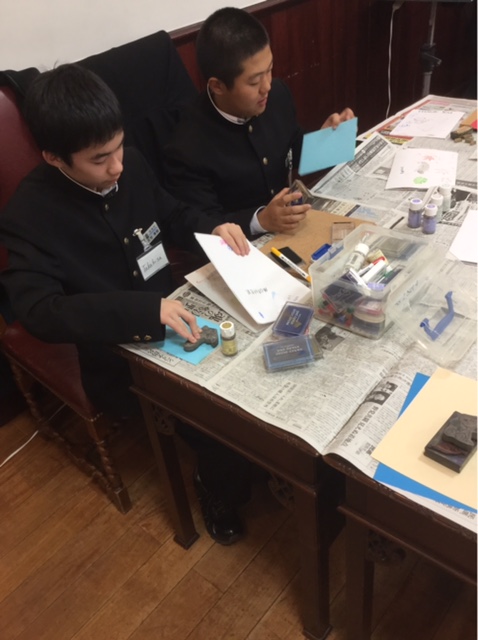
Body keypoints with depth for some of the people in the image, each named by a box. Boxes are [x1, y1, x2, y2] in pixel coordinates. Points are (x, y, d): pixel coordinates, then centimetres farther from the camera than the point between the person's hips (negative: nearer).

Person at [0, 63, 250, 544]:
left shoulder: (130, 166, -2)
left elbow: (174, 216, 15)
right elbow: (40, 311, -27)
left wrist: (213, 228, -8)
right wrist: (146, 309, -37)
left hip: (176, 317, 6)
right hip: (118, 360, -5)